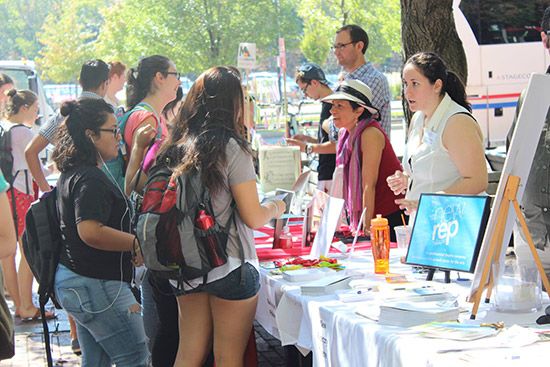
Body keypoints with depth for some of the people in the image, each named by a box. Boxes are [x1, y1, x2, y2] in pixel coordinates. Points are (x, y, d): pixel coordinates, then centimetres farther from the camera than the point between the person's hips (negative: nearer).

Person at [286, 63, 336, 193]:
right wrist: (307, 138, 13)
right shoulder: (326, 104, 16)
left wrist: (307, 147, -17)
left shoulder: (333, 105, -15)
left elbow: (336, 145, -19)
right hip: (325, 174, 10)